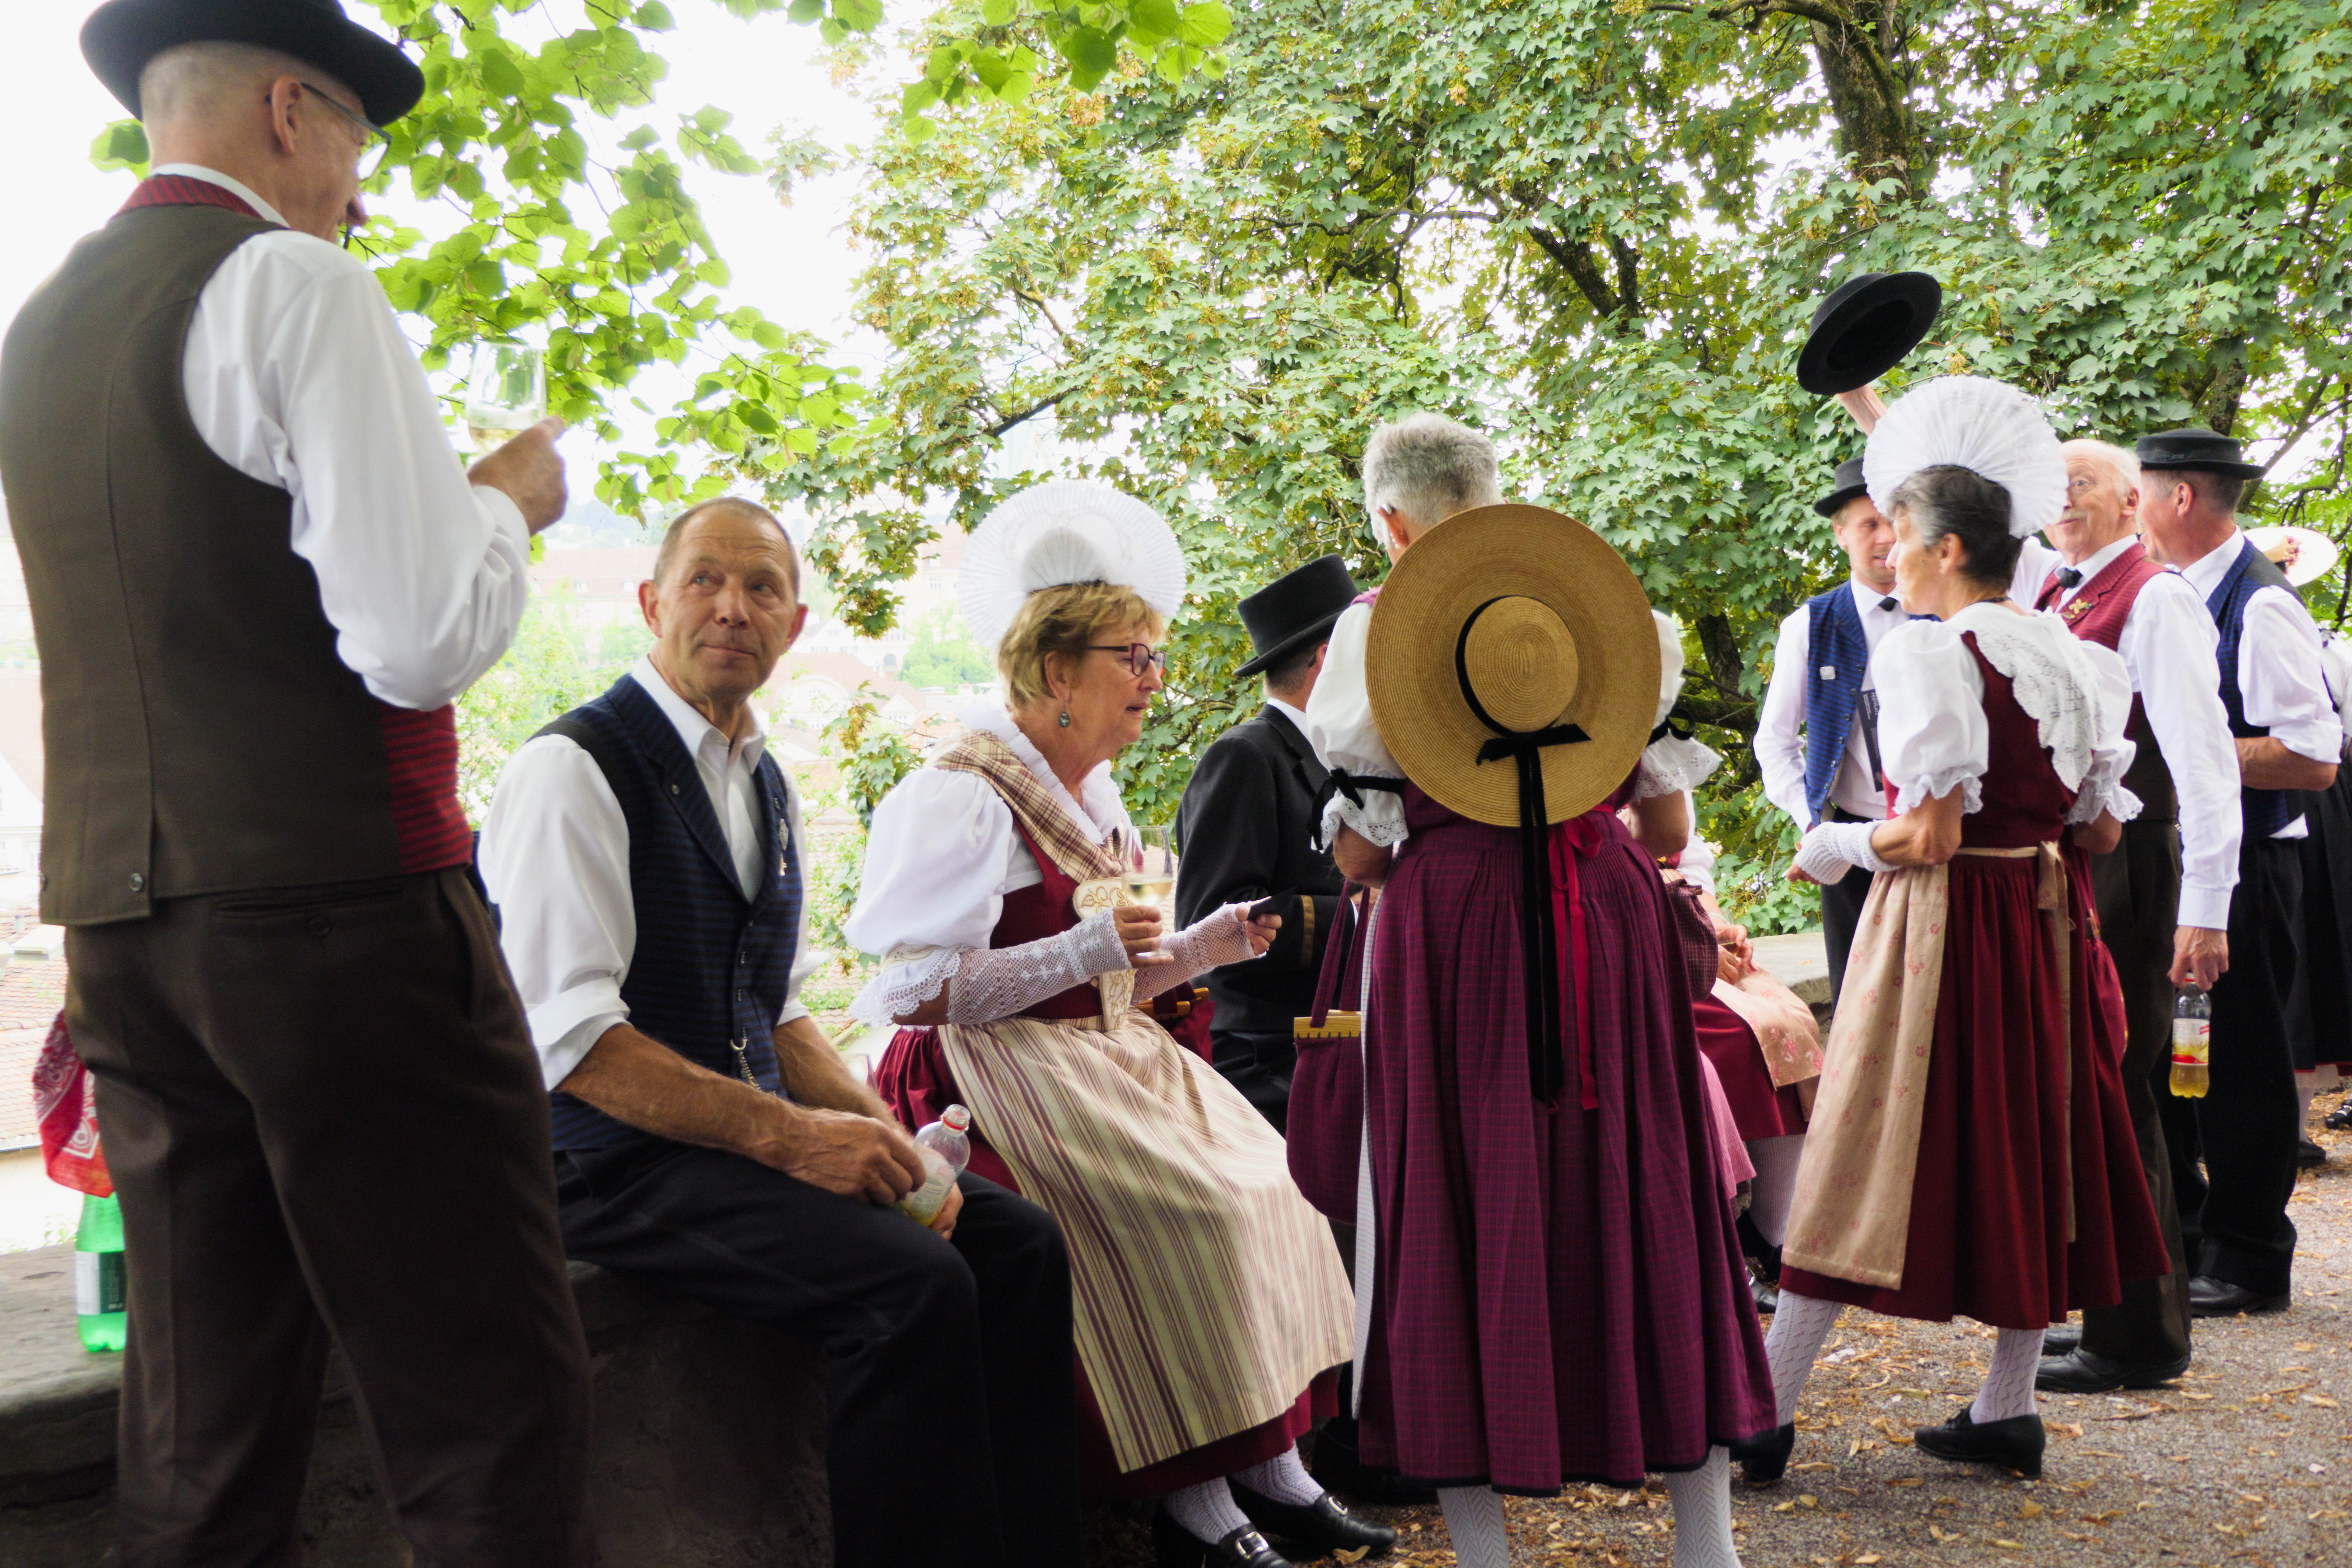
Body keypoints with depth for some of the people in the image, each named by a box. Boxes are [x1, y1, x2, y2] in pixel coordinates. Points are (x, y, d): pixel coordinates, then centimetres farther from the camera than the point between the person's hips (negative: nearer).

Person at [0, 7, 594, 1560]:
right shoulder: (295, 284, -7)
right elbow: (424, 640, -16)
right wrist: (509, 496, 3)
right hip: (335, 906, -8)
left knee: (204, 1435, 12)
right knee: (497, 1419, -4)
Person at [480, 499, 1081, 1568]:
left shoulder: (767, 788, 16)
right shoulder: (574, 769, -11)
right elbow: (568, 1036, -19)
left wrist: (882, 1135, 0)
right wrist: (783, 1134, -23)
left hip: (756, 1137, 8)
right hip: (617, 1161, -8)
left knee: (1017, 1241, -6)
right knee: (913, 1280, -27)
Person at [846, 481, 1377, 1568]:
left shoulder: (1088, 794, 17)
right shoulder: (962, 796, -13)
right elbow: (913, 995, -20)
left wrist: (1204, 946, 6)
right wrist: (1085, 952, -22)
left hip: (1099, 1064, 9)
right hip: (995, 1075, -9)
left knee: (1264, 1183, -6)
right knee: (1188, 1210, -25)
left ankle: (1270, 1471, -3)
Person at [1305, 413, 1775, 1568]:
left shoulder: (1372, 624, 1)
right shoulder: (1597, 600, 9)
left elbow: (1358, 857, 0)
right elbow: (1670, 827, 11)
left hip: (1448, 927, -2)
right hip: (1611, 917, 3)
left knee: (1459, 1213, 5)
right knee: (1642, 1199, 10)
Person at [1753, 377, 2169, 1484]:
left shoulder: (1927, 651, -16)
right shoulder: (2077, 657, 7)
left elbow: (1928, 836, -19)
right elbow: (2103, 828, 10)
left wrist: (1830, 845, -4)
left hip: (1944, 926, -7)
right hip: (2047, 926, 7)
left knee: (1874, 1156, -3)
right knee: (2027, 1153, 14)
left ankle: (1764, 1416, 4)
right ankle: (2007, 1410, 22)